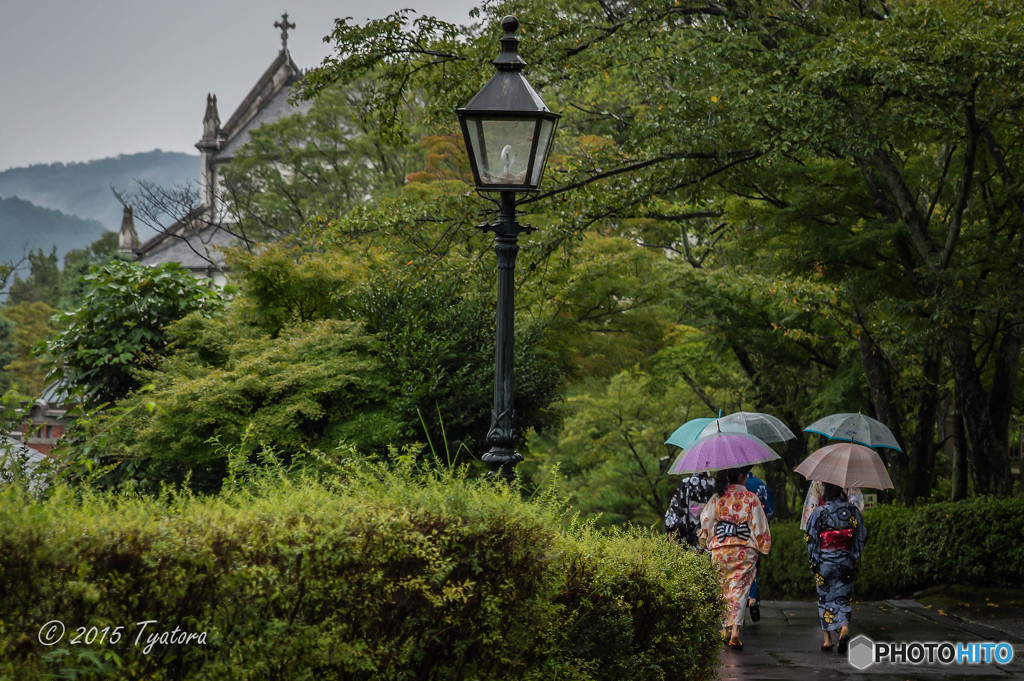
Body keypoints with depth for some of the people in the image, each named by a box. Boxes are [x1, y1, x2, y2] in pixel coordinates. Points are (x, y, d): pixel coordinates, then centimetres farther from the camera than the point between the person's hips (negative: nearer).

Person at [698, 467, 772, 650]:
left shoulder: (717, 498, 2)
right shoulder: (752, 498, -3)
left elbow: (706, 522, 4)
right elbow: (760, 526, -1)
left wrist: (707, 541, 20)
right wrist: (762, 546, 11)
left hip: (720, 549, 2)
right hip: (745, 550, -2)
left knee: (723, 589, 14)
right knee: (739, 589, -3)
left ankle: (726, 630, 19)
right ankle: (735, 630, -17)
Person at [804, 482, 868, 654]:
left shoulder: (818, 513, -8)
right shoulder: (853, 511, -1)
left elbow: (811, 540, -6)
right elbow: (861, 537, 4)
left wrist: (813, 561, 4)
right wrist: (855, 558, 13)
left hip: (824, 562, -2)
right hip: (846, 561, 2)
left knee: (825, 599, 11)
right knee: (842, 599, 8)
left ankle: (828, 640, 13)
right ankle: (844, 629, -19)